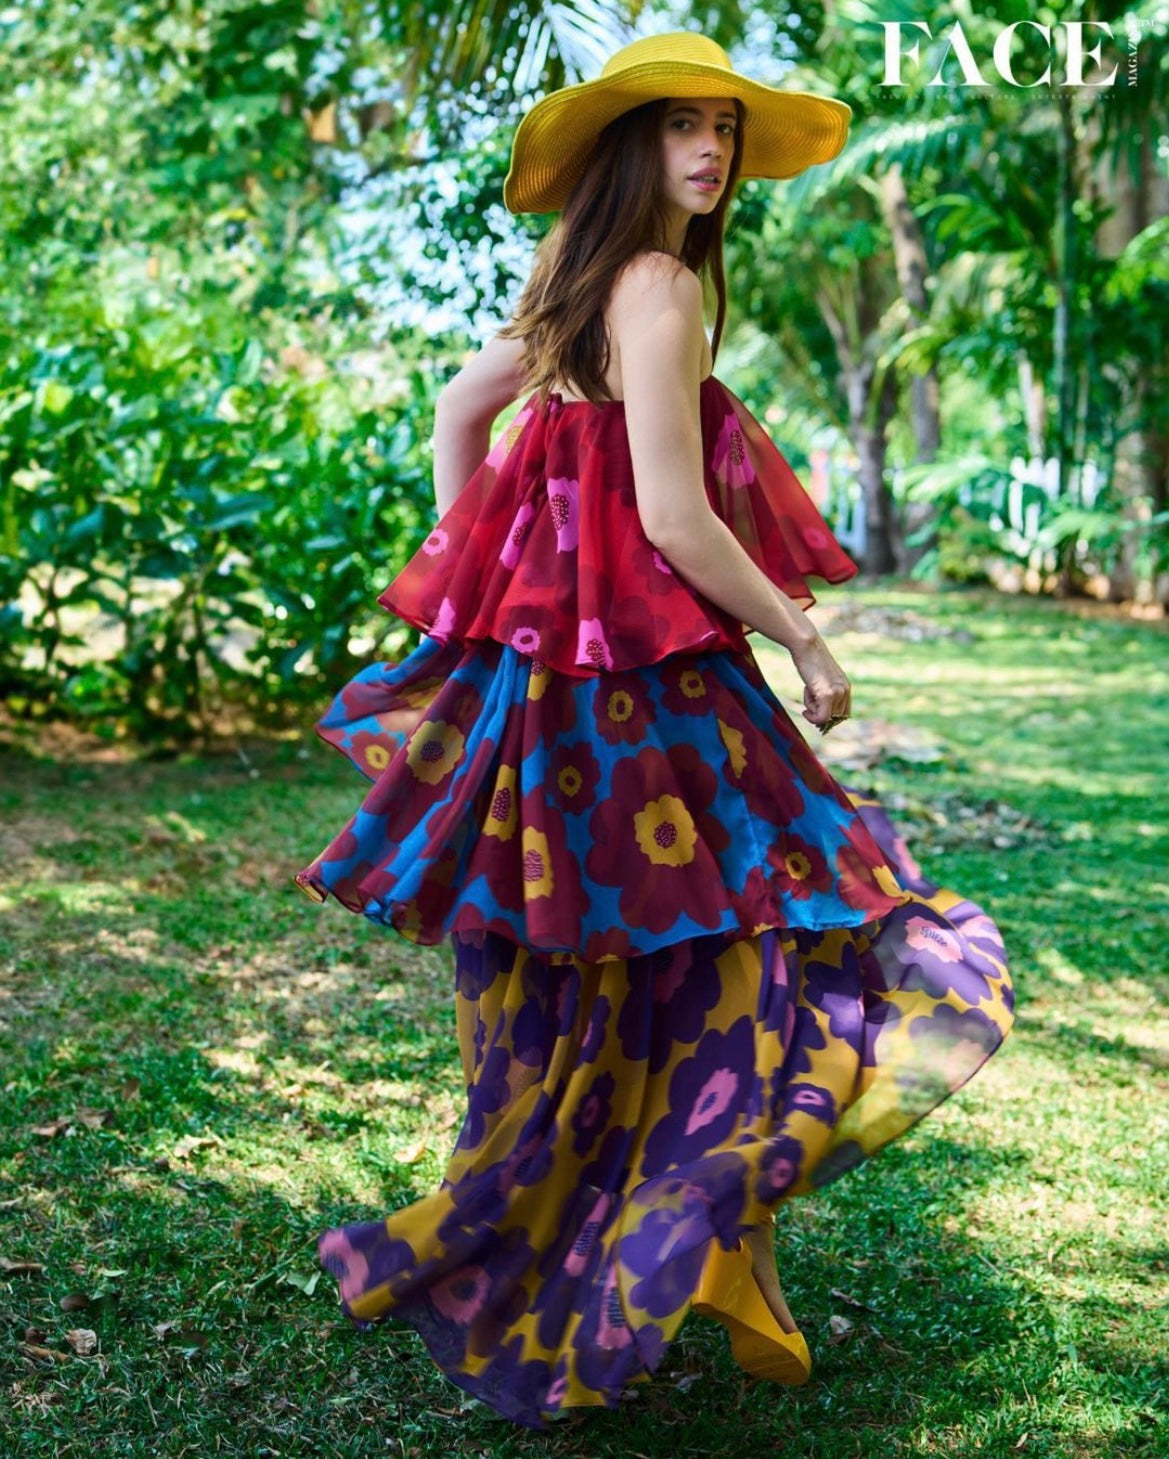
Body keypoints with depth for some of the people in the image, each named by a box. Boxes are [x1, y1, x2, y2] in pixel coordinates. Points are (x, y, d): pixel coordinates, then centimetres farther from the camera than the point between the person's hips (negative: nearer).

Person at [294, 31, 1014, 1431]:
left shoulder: (578, 285, 13)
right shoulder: (657, 285, -15)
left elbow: (457, 409, 24)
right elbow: (671, 517, -20)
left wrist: (481, 582, 23)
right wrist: (806, 641, -8)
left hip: (553, 659, 9)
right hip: (642, 678, -9)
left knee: (580, 992, 17)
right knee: (708, 972, 2)